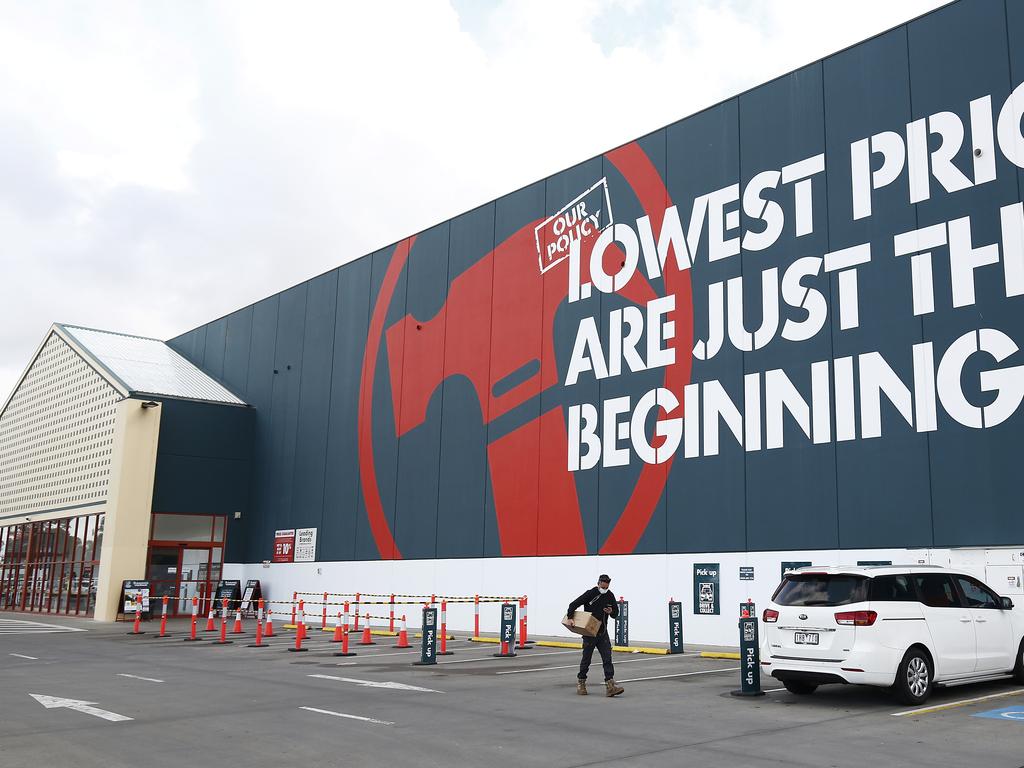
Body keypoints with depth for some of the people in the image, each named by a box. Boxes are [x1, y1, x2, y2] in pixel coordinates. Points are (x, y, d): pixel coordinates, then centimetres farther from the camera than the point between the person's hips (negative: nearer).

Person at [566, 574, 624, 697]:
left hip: (603, 633, 4)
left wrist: (611, 612, -11)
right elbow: (573, 605, -9)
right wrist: (570, 618, -22)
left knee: (607, 658, -7)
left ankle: (610, 686, -12)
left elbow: (616, 614, 12)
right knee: (586, 659, 6)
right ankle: (580, 683, 24)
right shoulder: (590, 594, -11)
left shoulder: (610, 596, 2)